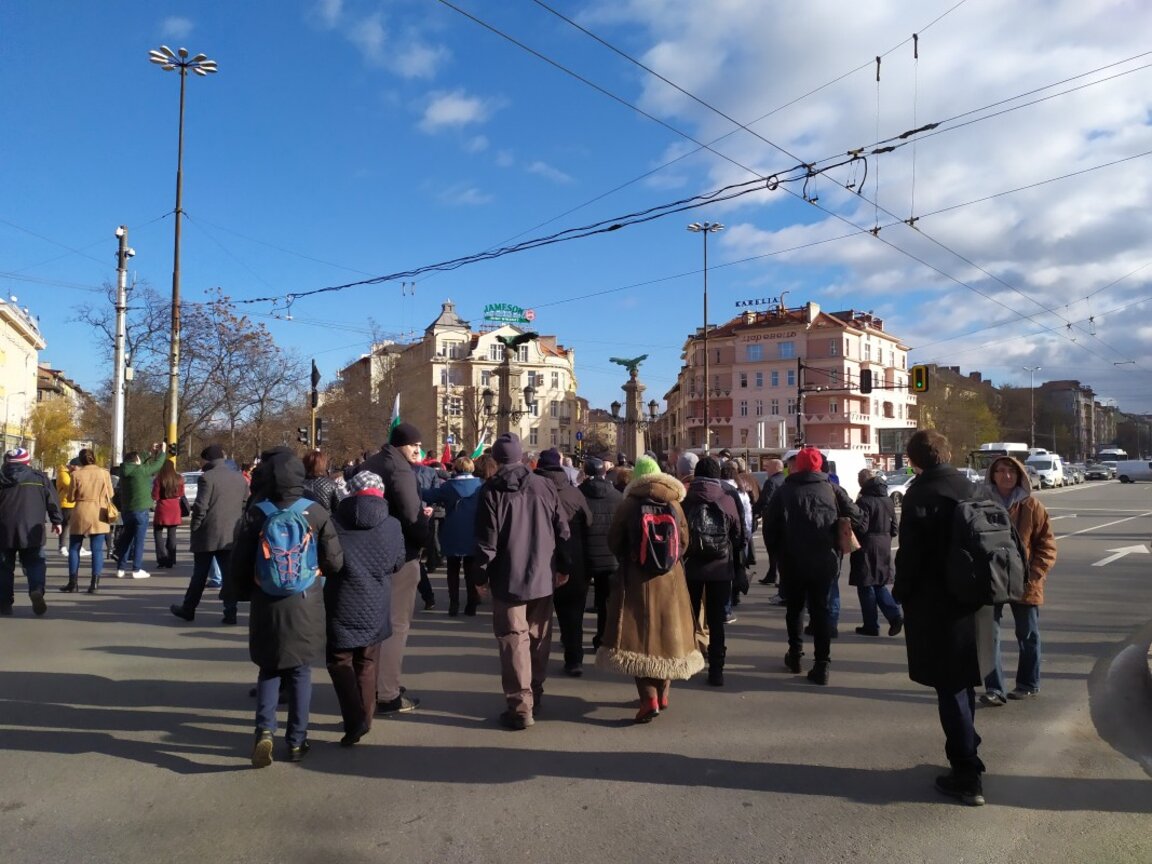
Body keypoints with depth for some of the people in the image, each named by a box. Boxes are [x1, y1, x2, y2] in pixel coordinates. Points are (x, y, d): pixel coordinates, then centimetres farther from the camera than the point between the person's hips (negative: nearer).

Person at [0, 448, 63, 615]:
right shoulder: (40, 478, 5)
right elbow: (52, 500, 5)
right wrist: (57, 520, 14)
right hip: (31, 532, -1)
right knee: (35, 564, 4)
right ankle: (36, 589, -22)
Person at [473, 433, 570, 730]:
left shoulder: (491, 492, -9)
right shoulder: (545, 486, 1)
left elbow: (486, 541, -10)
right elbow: (562, 531, 4)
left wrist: (481, 575, 1)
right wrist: (563, 566, 14)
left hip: (509, 579, -4)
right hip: (543, 576, 4)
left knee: (515, 641, 0)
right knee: (539, 638, 16)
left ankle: (521, 706, -1)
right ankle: (535, 696, 29)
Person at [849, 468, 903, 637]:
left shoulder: (864, 501, -16)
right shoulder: (888, 500, 8)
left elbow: (861, 527, -19)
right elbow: (894, 526, 12)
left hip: (867, 548, -7)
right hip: (884, 548, 7)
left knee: (866, 587, 3)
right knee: (879, 585, 18)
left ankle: (871, 626, 7)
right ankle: (895, 615, 4)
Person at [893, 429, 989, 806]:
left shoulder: (921, 493, -15)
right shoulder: (968, 489, 7)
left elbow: (910, 552, -17)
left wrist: (901, 592, -3)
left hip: (936, 604, -7)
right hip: (972, 600, 7)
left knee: (950, 689, 0)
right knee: (963, 683, 20)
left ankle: (967, 775, 5)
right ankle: (966, 757, 33)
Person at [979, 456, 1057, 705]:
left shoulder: (1031, 506, -5)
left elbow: (1047, 544, -3)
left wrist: (1034, 573, -13)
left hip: (1024, 583, 0)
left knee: (1028, 635, 14)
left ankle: (1029, 683, 31)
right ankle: (993, 688, 4)